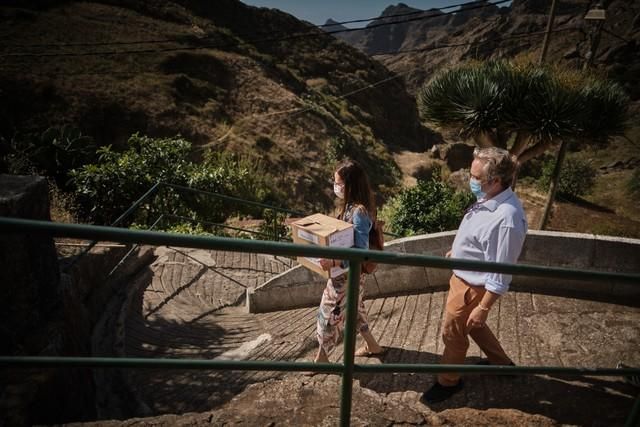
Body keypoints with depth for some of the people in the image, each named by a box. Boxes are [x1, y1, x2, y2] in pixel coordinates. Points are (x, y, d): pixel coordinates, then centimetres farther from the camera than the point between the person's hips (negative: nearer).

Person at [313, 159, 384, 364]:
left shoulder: (359, 212, -27)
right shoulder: (351, 206, 1)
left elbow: (360, 251, -30)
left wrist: (334, 262, -42)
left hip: (347, 273, -9)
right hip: (346, 271, 9)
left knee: (330, 312, 6)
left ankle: (321, 357, 25)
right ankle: (372, 345, 41)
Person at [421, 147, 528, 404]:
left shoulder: (507, 219, -35)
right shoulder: (488, 199, -6)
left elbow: (500, 275, -29)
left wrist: (483, 308, -22)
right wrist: (456, 250, 27)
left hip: (472, 287, -9)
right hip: (463, 276, 9)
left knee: (453, 334, 12)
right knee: (472, 327, 29)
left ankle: (448, 381, 37)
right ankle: (501, 362, 52)